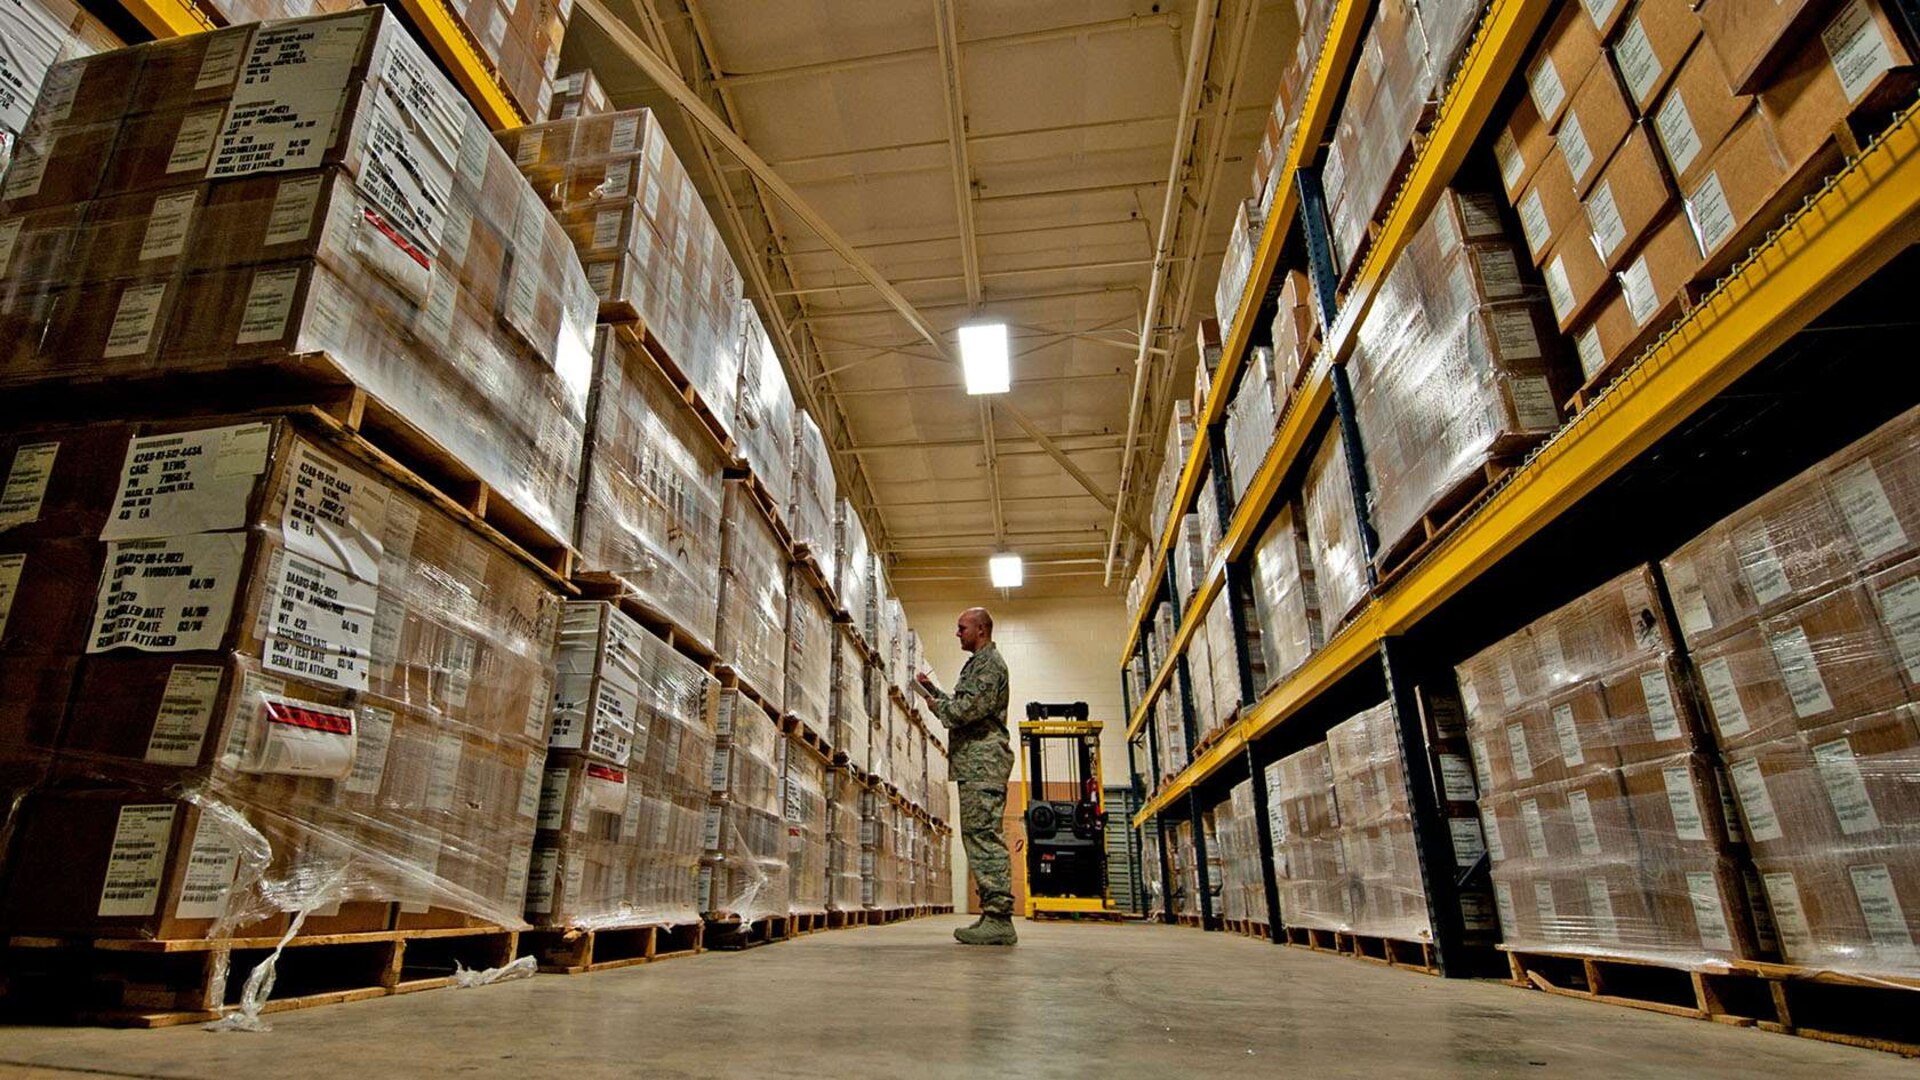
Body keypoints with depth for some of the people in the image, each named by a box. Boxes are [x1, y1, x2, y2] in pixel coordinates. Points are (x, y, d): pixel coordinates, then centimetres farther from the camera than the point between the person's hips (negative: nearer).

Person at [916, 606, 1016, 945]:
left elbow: (972, 708, -18)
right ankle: (993, 915, 11)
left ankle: (999, 919, -13)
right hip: (974, 760, 10)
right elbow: (960, 709, 26)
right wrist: (934, 690, 19)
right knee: (977, 835, 8)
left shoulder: (990, 662, -5)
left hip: (983, 756, -10)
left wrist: (937, 703, -3)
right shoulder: (977, 663, 25)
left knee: (984, 834, -13)